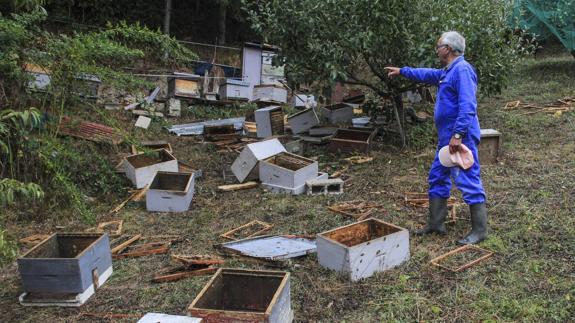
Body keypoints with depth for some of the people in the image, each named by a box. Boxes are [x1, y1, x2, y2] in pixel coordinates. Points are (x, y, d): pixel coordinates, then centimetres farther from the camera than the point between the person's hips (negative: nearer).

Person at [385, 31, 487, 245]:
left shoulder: (462, 70, -16)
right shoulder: (448, 71, 17)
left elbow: (467, 107, -25)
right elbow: (428, 74, 37)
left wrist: (458, 135, -29)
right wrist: (402, 71, 42)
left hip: (461, 138, -11)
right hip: (447, 138, 11)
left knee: (468, 181, -6)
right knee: (437, 178, 15)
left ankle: (480, 230, 2)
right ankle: (435, 224, 24)